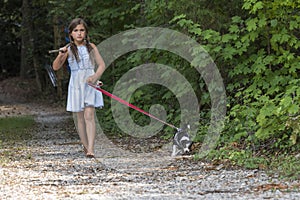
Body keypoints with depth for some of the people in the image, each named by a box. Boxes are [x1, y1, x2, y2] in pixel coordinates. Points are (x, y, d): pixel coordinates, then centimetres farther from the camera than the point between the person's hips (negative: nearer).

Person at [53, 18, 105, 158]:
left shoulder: (90, 47, 2)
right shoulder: (68, 49, 2)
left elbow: (102, 65, 3)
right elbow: (56, 67, -3)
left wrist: (95, 76, -16)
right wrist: (61, 55, -22)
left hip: (90, 84, -2)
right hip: (76, 84, 2)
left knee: (89, 115, -14)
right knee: (80, 118, 7)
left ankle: (91, 149, -22)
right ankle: (86, 147, 17)